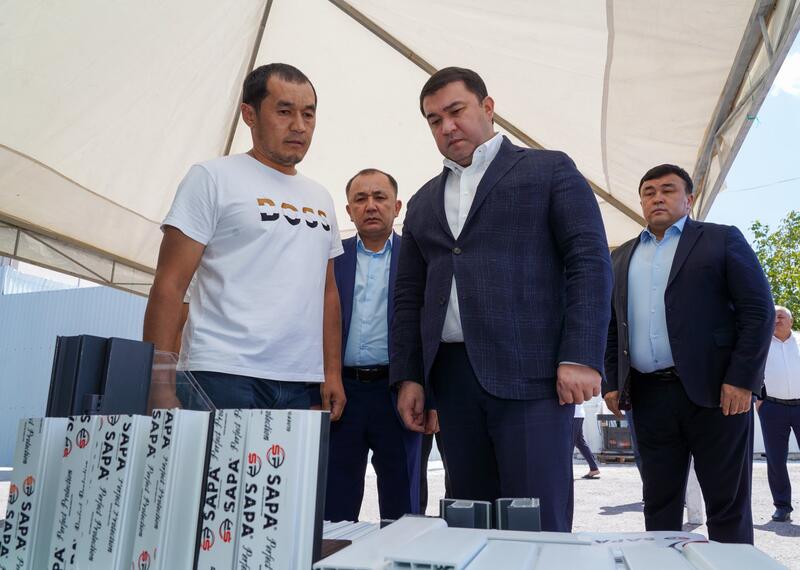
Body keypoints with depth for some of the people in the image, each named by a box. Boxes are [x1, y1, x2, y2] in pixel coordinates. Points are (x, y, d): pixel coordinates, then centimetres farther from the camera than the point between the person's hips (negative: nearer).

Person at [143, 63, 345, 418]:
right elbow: (169, 286, -5)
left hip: (299, 385, 5)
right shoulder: (213, 178, -1)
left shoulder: (321, 199, 17)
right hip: (223, 376, -5)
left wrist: (333, 372, 12)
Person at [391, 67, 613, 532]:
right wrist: (407, 376, 9)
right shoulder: (424, 201, 20)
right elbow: (409, 294, 17)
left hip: (530, 373, -4)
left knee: (538, 524, -4)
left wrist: (581, 357, -13)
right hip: (451, 377, 5)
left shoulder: (550, 170, 6)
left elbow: (590, 262, -3)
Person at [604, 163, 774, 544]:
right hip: (648, 396, 4)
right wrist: (611, 383, 5)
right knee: (659, 502, 9)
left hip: (715, 389, -3)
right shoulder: (621, 257, 17)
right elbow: (610, 327, 15)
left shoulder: (722, 240, 5)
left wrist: (741, 379, -11)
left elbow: (758, 309, -2)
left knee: (727, 502, 4)